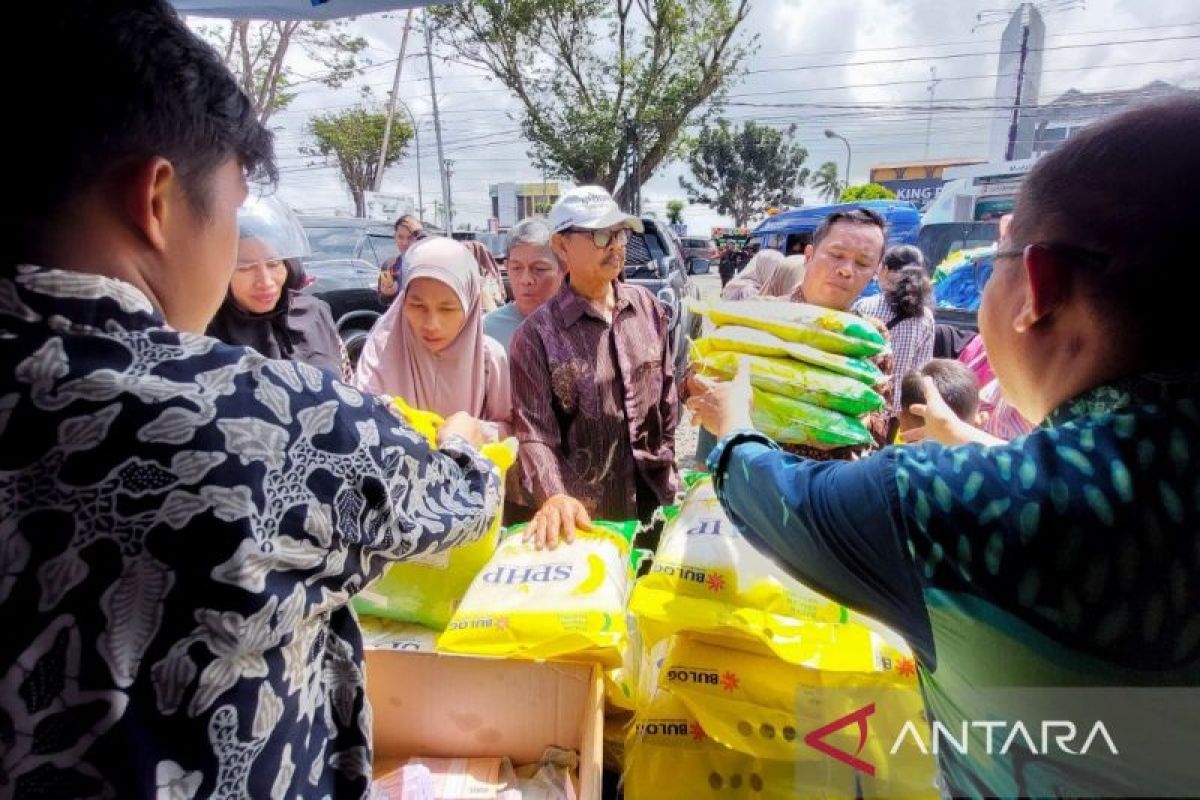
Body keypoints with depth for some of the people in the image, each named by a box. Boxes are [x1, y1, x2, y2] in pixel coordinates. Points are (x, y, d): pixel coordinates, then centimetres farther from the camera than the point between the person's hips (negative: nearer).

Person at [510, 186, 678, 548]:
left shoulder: (648, 306, -1)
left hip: (654, 499, 5)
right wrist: (554, 498, -33)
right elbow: (535, 431, -18)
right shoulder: (536, 335, -14)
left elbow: (667, 391, 8)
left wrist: (667, 467, 10)